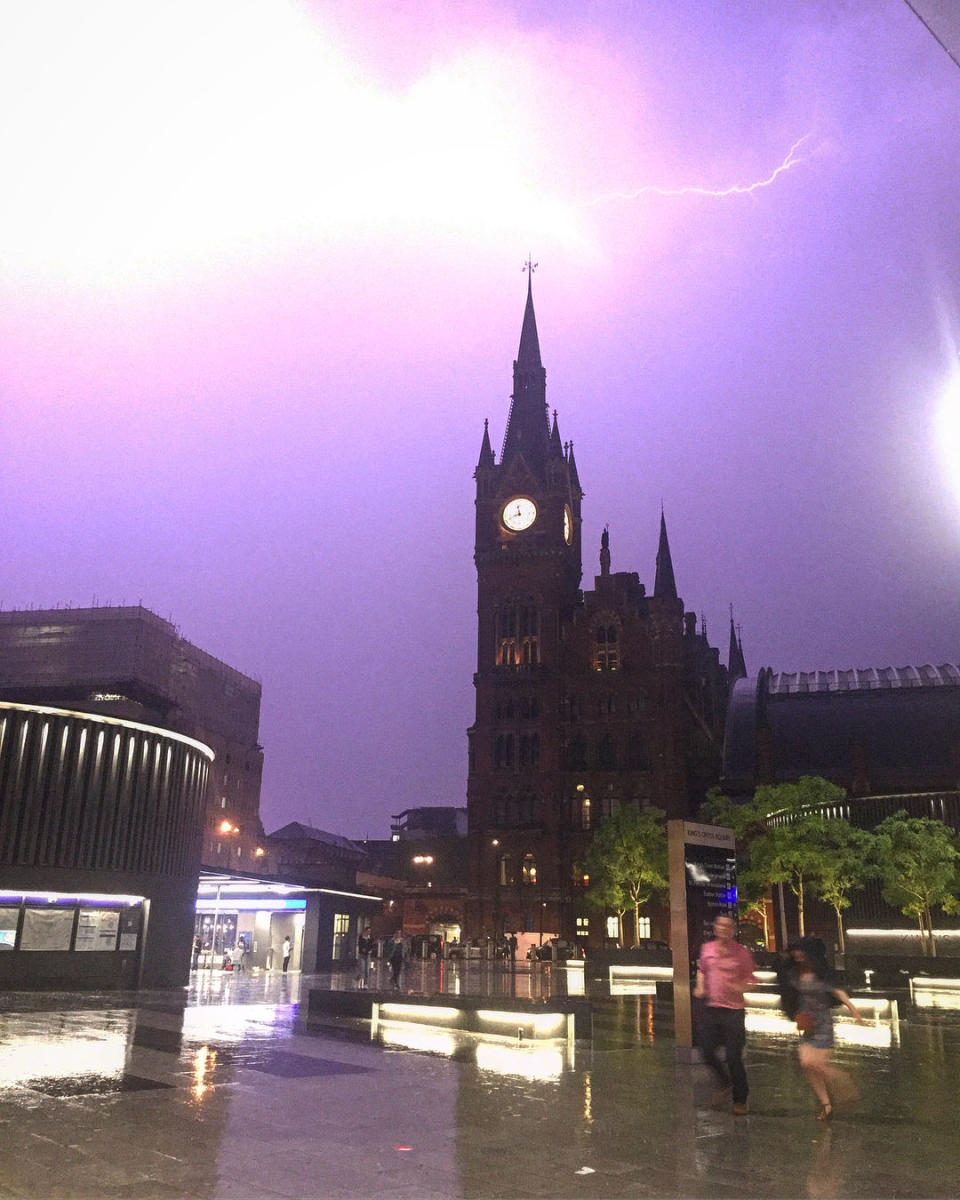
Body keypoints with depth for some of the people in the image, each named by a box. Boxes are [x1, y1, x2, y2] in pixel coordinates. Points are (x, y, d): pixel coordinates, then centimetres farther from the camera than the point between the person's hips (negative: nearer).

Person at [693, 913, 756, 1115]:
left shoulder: (741, 952, -4)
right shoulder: (707, 949, 6)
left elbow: (750, 979, 2)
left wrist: (741, 987, -19)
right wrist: (700, 988, 5)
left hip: (734, 1009, -4)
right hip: (712, 1008, 4)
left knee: (734, 1057, -2)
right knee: (706, 1052, 5)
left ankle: (740, 1100, 16)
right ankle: (726, 1084, 31)